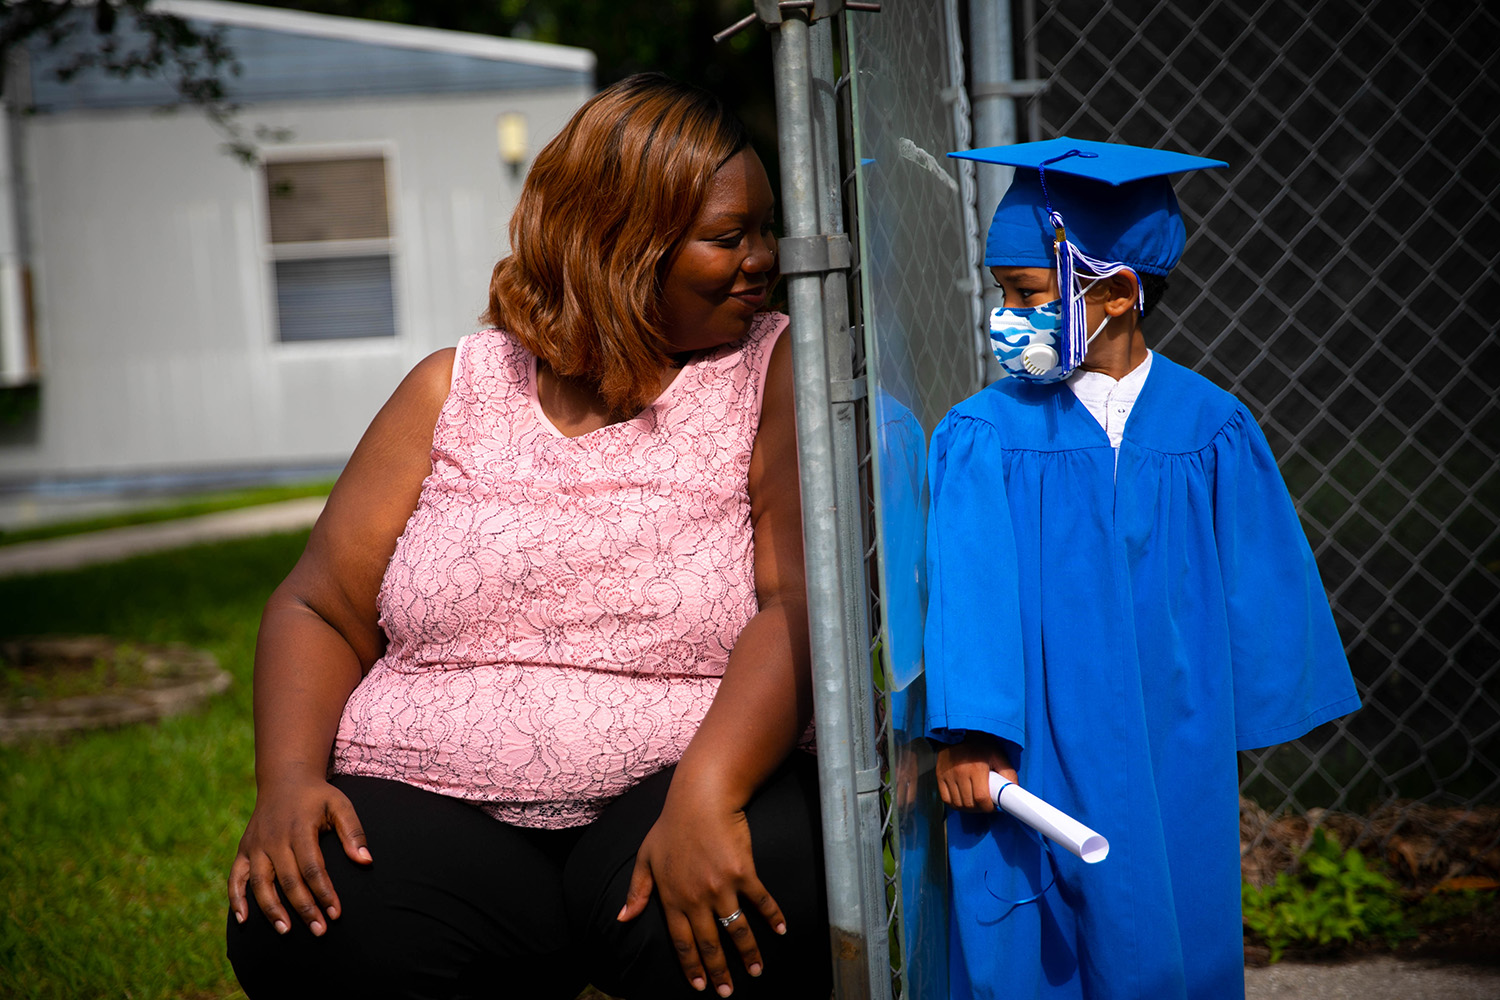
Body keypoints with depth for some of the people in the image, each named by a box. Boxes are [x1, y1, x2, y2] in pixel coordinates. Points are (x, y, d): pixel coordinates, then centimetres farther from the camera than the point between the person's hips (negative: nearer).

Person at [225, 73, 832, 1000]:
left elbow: (803, 601, -9)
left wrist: (706, 796, -26)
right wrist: (289, 778, -10)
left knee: (742, 918, -35)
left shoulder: (770, 373, 6)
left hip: (670, 786, -1)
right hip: (427, 805, 2)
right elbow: (323, 609, 11)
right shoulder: (454, 389, 12)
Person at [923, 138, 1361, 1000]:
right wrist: (968, 733, -19)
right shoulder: (984, 437, -4)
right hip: (1036, 758, -1)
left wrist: (1238, 724, 7)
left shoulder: (1210, 429, -1)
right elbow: (969, 586, -11)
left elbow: (1258, 584, 6)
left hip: (1175, 757, 1)